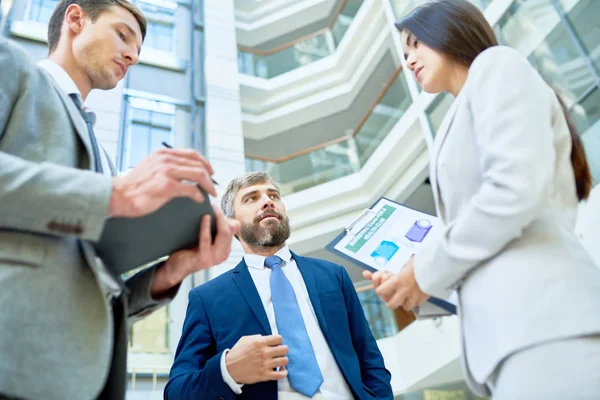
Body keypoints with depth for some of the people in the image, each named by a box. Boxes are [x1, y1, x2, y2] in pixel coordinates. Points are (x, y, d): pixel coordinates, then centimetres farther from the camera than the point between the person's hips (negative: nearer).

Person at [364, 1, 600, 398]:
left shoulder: (496, 65, 5)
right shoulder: (469, 114, 29)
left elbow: (517, 190, -14)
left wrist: (427, 271, -4)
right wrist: (415, 283, 13)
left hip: (545, 327, -9)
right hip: (516, 330, 9)